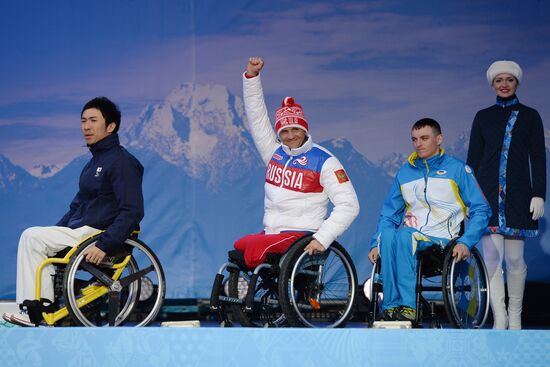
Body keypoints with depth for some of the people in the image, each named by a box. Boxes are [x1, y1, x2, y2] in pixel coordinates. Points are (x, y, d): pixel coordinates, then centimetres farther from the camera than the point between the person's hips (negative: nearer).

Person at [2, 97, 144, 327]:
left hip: (98, 234, -10)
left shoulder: (122, 161, -12)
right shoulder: (95, 162, 19)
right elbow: (77, 206, 27)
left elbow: (132, 212, -21)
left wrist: (104, 245, -28)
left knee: (33, 237, -14)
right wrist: (55, 233, 14)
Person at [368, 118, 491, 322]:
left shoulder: (457, 169, 7)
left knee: (405, 235, -36)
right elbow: (389, 214, 22)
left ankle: (407, 306, -36)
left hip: (441, 240, -3)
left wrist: (466, 242, -12)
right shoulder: (404, 173, 20)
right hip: (408, 236, 3)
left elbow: (481, 210, 3)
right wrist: (376, 244, 4)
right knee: (387, 234, -33)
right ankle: (390, 307, -35)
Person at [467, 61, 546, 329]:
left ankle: (515, 317, 12)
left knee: (514, 257, 1)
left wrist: (539, 195, -4)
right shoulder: (483, 117, 11)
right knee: (491, 255, -8)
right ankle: (499, 318, -9)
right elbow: (473, 158, 12)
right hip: (488, 193, 1)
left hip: (518, 194, -1)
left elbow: (538, 158, 5)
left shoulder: (529, 116, 8)